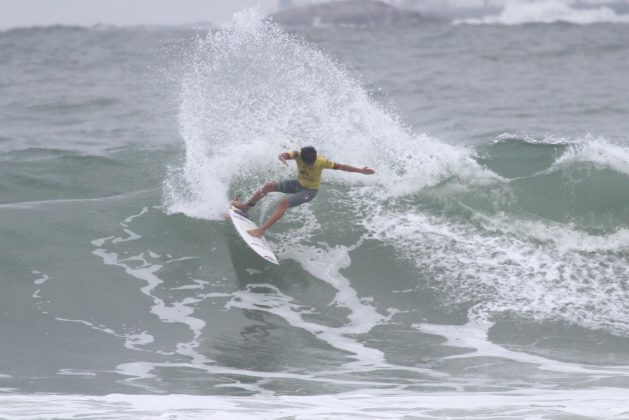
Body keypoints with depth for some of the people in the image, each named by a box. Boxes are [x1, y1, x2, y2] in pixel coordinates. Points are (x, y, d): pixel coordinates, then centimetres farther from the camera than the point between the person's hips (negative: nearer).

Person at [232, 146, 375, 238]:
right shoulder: (298, 155, -22)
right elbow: (283, 155, -36)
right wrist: (282, 157, -62)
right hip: (298, 184, 5)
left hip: (310, 191, -5)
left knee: (284, 203, -24)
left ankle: (261, 230, -23)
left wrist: (361, 171, -20)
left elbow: (341, 166, -21)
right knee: (269, 186, -6)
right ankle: (246, 206, 14)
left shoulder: (322, 162, -30)